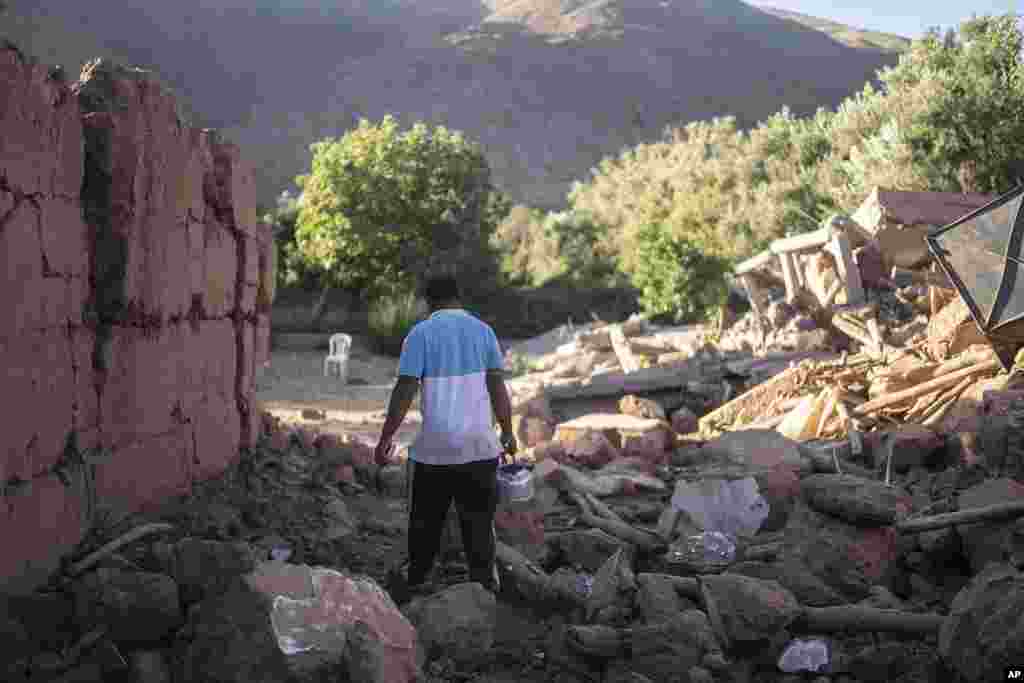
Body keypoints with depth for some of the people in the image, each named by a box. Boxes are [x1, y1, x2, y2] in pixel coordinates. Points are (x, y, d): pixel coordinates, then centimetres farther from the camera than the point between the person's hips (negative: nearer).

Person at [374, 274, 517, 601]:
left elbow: (404, 391, -10)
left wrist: (385, 438, -5)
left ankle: (415, 588, 19)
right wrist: (507, 433, 9)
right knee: (478, 522, 10)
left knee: (425, 524, 12)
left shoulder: (420, 333, -3)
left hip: (433, 448, -2)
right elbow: (498, 387, 0)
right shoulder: (483, 330, 4)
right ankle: (484, 586, 11)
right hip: (479, 445, 2)